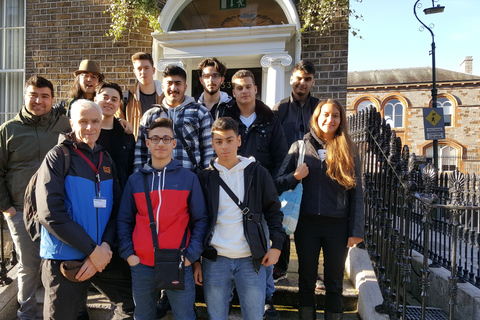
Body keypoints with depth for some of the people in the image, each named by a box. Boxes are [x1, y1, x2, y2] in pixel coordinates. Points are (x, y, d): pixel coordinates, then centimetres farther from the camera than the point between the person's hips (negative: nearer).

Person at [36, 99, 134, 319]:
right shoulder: (58, 157, -7)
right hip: (64, 259, -4)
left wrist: (106, 246, -10)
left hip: (104, 256, 5)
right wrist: (93, 249, -17)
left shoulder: (106, 160, 8)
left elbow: (116, 210, 6)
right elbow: (51, 214, -17)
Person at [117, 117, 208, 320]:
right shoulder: (135, 180, 7)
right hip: (141, 265, 2)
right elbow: (124, 220, 10)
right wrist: (128, 254, -1)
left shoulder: (189, 178, 2)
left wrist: (191, 255, -6)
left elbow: (200, 220, 2)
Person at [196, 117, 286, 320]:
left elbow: (273, 211, 7)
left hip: (251, 260, 0)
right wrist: (195, 260, 4)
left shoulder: (257, 173, 2)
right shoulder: (205, 177, 2)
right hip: (214, 261, 1)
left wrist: (276, 245, -3)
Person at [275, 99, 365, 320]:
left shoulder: (348, 151, 4)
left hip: (338, 225, 0)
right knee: (306, 279, 12)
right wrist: (295, 176, -16)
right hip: (307, 223, 0)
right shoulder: (300, 147, 3)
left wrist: (356, 230, -3)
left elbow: (356, 193, 2)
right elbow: (279, 183, 4)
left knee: (334, 282, 12)